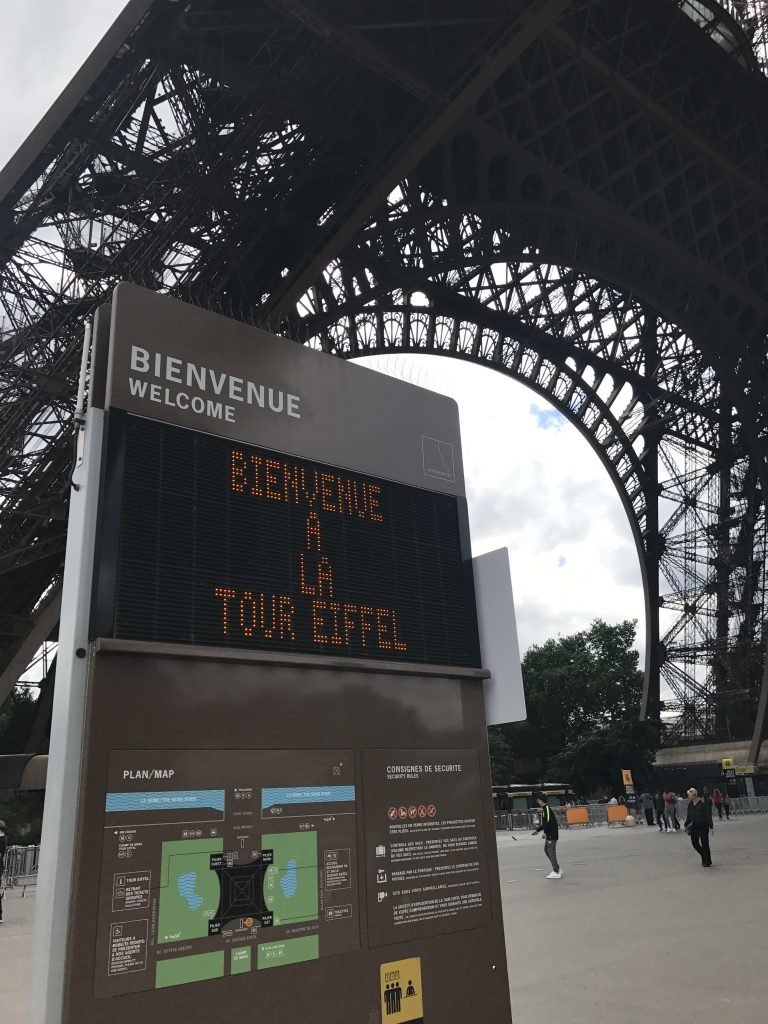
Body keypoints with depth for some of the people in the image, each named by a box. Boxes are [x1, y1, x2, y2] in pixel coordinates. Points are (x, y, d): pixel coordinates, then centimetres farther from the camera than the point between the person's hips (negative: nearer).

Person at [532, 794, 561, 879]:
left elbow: (549, 822, -25)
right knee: (546, 850, 16)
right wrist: (538, 830, 21)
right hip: (548, 834, 11)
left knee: (551, 852, -7)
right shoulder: (544, 809, 13)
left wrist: (545, 832, -21)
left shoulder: (547, 809, -18)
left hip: (552, 834, -11)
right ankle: (557, 869, 23)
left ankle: (556, 872, -2)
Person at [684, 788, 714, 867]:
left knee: (704, 843, 0)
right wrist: (686, 825, 16)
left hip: (703, 825, -6)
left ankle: (707, 862, 15)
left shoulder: (703, 803, -17)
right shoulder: (690, 804, 3)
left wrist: (711, 826, -19)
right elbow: (689, 816, 13)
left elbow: (708, 815, -16)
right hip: (695, 825, 6)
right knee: (694, 842, 6)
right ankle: (704, 857, 29)